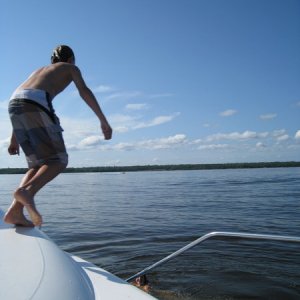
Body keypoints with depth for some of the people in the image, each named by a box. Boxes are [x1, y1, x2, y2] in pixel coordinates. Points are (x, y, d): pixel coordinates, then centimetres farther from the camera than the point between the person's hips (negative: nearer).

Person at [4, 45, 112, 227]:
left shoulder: (40, 70, 39)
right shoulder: (71, 68, 24)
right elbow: (85, 91, 2)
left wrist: (14, 139, 31)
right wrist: (103, 121, -5)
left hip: (14, 103, 7)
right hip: (36, 104, -6)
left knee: (39, 164, 10)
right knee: (59, 161, -3)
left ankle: (15, 211, -5)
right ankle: (27, 190, -29)